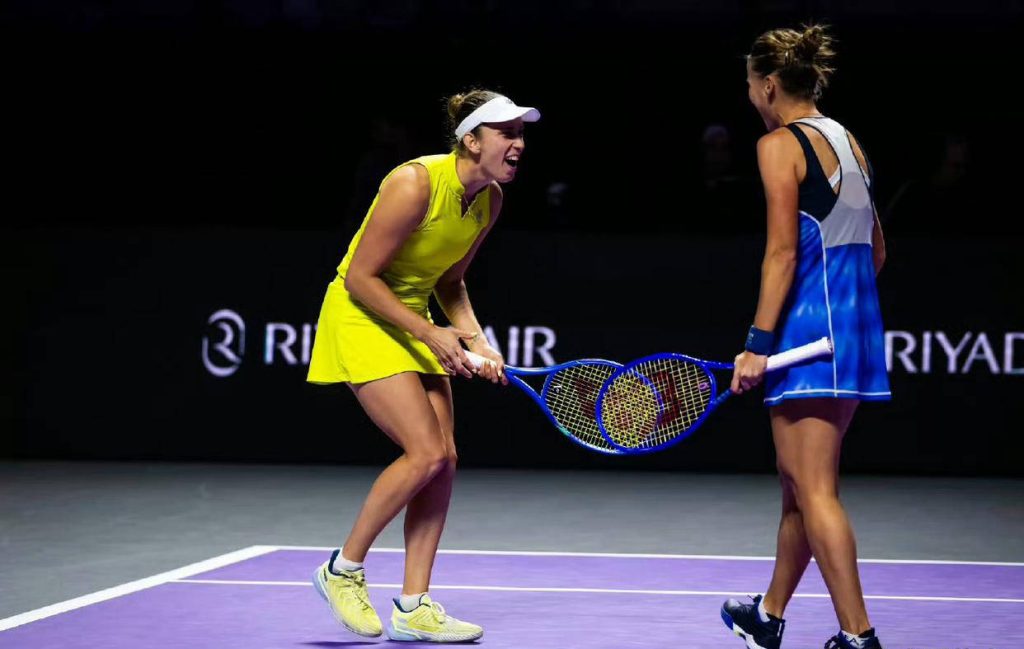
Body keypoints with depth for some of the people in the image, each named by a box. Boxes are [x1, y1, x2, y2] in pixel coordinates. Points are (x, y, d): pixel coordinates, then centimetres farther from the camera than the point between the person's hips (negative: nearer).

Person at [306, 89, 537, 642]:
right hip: (362, 315, -8)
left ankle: (414, 607, 4)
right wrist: (430, 334, -22)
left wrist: (474, 339, -3)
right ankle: (343, 569, 1)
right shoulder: (417, 184, -25)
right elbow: (360, 277, -21)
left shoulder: (490, 200, -1)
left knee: (443, 460, -2)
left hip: (413, 320, 8)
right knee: (426, 452, -17)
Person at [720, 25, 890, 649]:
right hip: (859, 321, 9)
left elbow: (783, 252, -15)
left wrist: (759, 343, -15)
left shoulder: (780, 145, -9)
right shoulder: (848, 141, 16)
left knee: (814, 489, -7)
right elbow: (877, 250, 18)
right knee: (798, 482, 19)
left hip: (808, 319, -9)